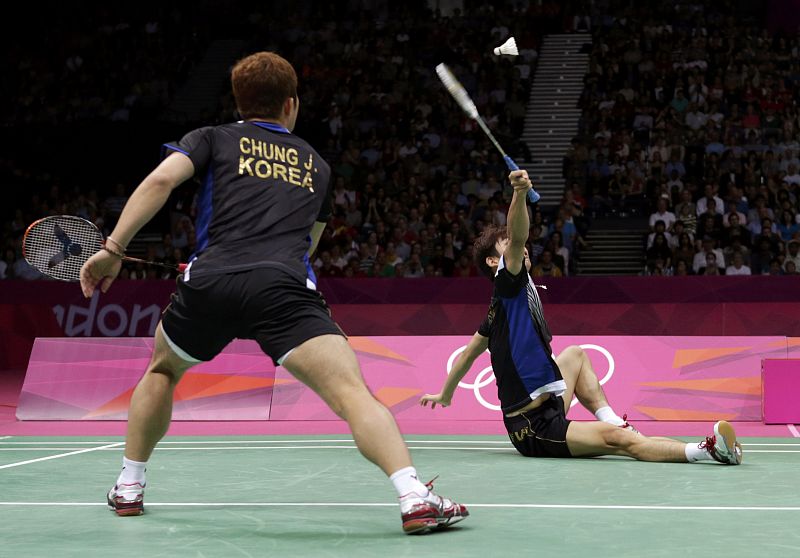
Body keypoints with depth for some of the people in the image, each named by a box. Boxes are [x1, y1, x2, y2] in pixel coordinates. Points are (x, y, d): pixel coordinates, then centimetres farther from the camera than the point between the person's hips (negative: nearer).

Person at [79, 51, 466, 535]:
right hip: (284, 289, -1)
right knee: (352, 392, -10)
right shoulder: (317, 165, 30)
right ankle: (415, 499, -30)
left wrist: (113, 249, 3)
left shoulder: (213, 139, 22)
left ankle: (128, 489, 33)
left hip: (210, 282, 1)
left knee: (162, 371, 30)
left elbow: (161, 180, 3)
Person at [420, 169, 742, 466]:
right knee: (618, 440, -28)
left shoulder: (500, 306, 18)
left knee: (575, 354, 31)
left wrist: (445, 395, 41)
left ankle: (610, 418, 12)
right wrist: (519, 194, -41)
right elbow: (518, 236, -27)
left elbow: (468, 353, 28)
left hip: (544, 412, 11)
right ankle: (707, 450, -45)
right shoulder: (510, 284, -7)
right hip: (533, 430, -11)